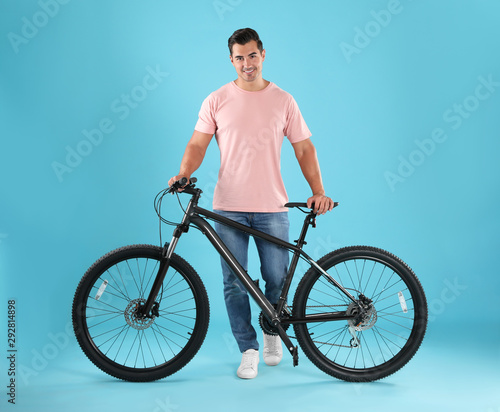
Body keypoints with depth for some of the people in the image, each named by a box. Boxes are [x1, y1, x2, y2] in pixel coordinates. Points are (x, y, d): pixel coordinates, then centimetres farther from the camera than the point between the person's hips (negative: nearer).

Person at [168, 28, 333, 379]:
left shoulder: (283, 100, 6)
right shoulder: (217, 101, 4)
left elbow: (304, 149, 5)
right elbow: (198, 144, 2)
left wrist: (318, 191, -5)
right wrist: (184, 173, -18)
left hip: (272, 207, 0)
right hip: (229, 207, 0)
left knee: (277, 279, 6)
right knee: (234, 282, 3)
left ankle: (272, 333, 34)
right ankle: (249, 350, 17)